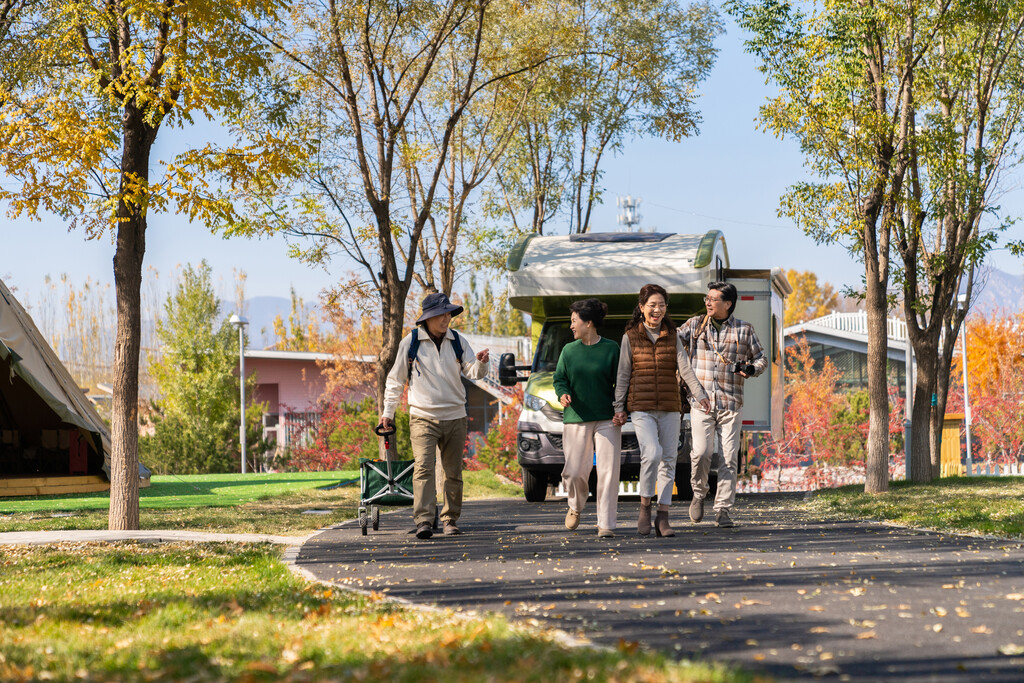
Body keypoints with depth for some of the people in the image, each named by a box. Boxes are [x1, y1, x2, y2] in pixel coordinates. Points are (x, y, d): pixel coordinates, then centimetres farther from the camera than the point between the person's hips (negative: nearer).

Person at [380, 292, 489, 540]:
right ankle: (424, 521, -22)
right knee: (423, 468, -17)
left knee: (453, 472, 7)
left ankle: (451, 519, 18)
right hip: (423, 417, -3)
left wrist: (480, 363, -22)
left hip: (455, 417, 3)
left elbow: (473, 373, 1)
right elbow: (395, 379, 7)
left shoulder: (458, 341, 6)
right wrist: (388, 412, 6)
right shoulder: (410, 342, 0)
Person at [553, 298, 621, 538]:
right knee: (574, 472, -1)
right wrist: (563, 394, -11)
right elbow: (559, 379, 11)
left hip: (607, 419, -2)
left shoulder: (611, 348, 1)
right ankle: (575, 507, 31)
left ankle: (606, 524, -1)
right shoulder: (568, 350, 9)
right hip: (576, 419, 2)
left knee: (608, 471, -7)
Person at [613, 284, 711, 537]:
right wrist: (619, 408, -3)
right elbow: (623, 375, 4)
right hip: (641, 408, -3)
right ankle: (645, 507, -3)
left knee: (668, 460, 1)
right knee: (652, 454, -21)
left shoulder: (673, 337, 8)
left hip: (669, 407, 3)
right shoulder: (630, 337, 3)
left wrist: (700, 395, -19)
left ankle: (663, 517, 6)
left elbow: (685, 369, -4)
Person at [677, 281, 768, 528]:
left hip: (731, 403, 0)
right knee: (702, 452, -13)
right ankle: (699, 493, 15)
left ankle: (723, 509, 5)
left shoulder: (744, 330, 9)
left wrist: (752, 369, -5)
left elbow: (761, 358, 16)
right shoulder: (695, 325, 10)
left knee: (729, 457, -3)